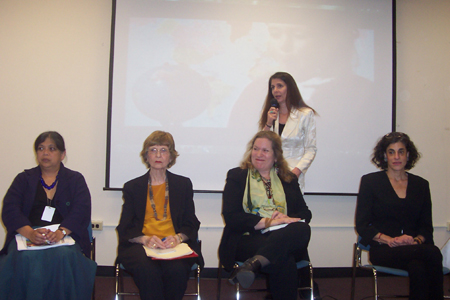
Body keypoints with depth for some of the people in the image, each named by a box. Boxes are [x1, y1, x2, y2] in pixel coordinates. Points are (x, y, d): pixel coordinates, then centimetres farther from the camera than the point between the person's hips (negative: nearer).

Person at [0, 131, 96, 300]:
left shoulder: (75, 180, 16)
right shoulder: (24, 179, 19)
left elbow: (81, 211, -1)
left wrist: (60, 232, -21)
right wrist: (30, 233, -18)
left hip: (65, 235, 0)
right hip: (27, 234, 1)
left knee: (63, 257, -35)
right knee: (25, 259, -34)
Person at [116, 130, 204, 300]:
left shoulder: (183, 184, 17)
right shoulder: (132, 187, 16)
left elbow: (192, 224, 12)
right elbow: (125, 228, 8)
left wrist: (177, 238, -11)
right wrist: (145, 239, -13)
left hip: (175, 245, 1)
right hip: (140, 245, 0)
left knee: (177, 269, -33)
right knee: (147, 270, -35)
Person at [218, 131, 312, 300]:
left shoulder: (289, 180, 23)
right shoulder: (237, 176, 13)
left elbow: (305, 213, 14)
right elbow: (231, 216, -1)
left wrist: (286, 219, -10)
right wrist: (267, 222, -14)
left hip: (286, 239, 4)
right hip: (249, 238, -3)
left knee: (303, 229, -36)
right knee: (283, 261, -38)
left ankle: (253, 263, -46)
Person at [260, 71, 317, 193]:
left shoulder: (306, 114, -1)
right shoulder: (269, 113, 13)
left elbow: (311, 149, -4)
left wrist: (296, 172, -16)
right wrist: (268, 124, -5)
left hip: (292, 176, -3)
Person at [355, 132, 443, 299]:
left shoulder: (421, 185, 18)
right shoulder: (370, 181, 9)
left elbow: (426, 226, 15)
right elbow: (362, 225, 3)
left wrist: (417, 241, -8)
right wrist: (389, 240, -13)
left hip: (415, 249, 3)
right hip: (383, 250, -3)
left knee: (418, 268, -35)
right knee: (433, 254, -32)